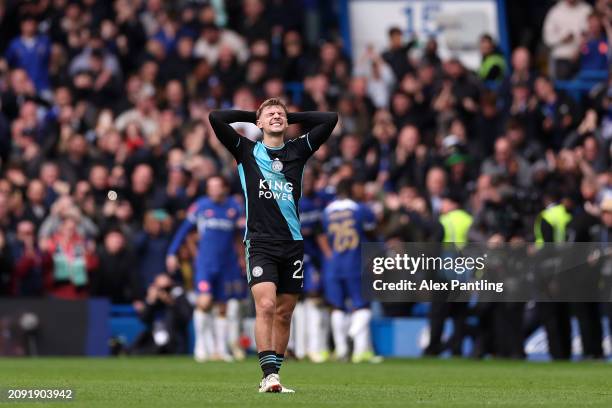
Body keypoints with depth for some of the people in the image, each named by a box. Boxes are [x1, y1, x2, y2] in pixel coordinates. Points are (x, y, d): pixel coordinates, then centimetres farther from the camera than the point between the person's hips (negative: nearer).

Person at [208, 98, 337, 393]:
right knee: (265, 305, -19)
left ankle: (273, 374, 16)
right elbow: (215, 118, 0)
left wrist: (293, 116, 17)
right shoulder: (247, 151, 7)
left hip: (292, 244, 3)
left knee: (284, 313, 7)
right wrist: (252, 115, 11)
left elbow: (330, 120, 12)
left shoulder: (297, 151, 13)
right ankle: (269, 374, -23)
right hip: (260, 243, -3)